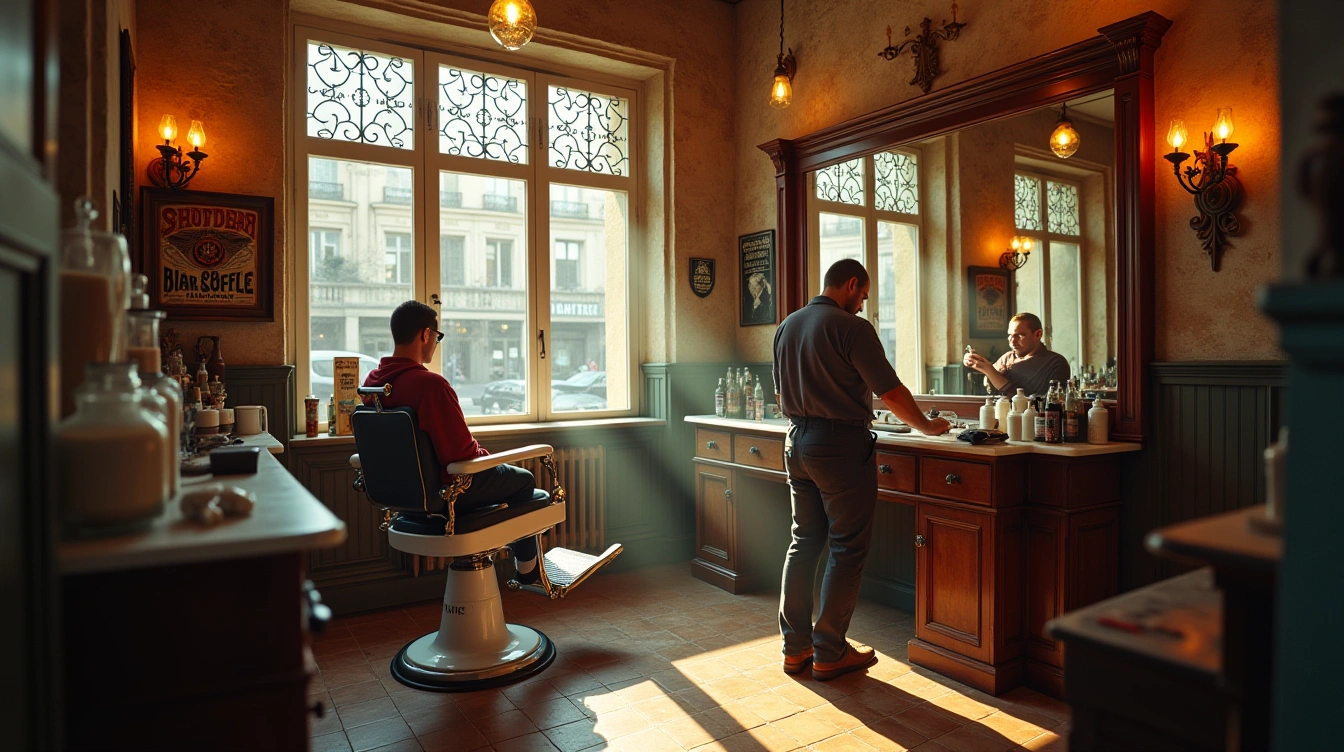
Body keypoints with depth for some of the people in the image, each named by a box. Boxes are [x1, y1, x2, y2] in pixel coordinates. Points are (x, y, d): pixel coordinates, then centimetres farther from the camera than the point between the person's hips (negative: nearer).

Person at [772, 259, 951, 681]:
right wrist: (927, 427, 3)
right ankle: (830, 653, 10)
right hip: (842, 444, -8)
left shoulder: (787, 326, 11)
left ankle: (796, 646, 20)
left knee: (804, 541, 14)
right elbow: (891, 393, -12)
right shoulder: (851, 328, -12)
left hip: (797, 441, 8)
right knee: (847, 549, 3)